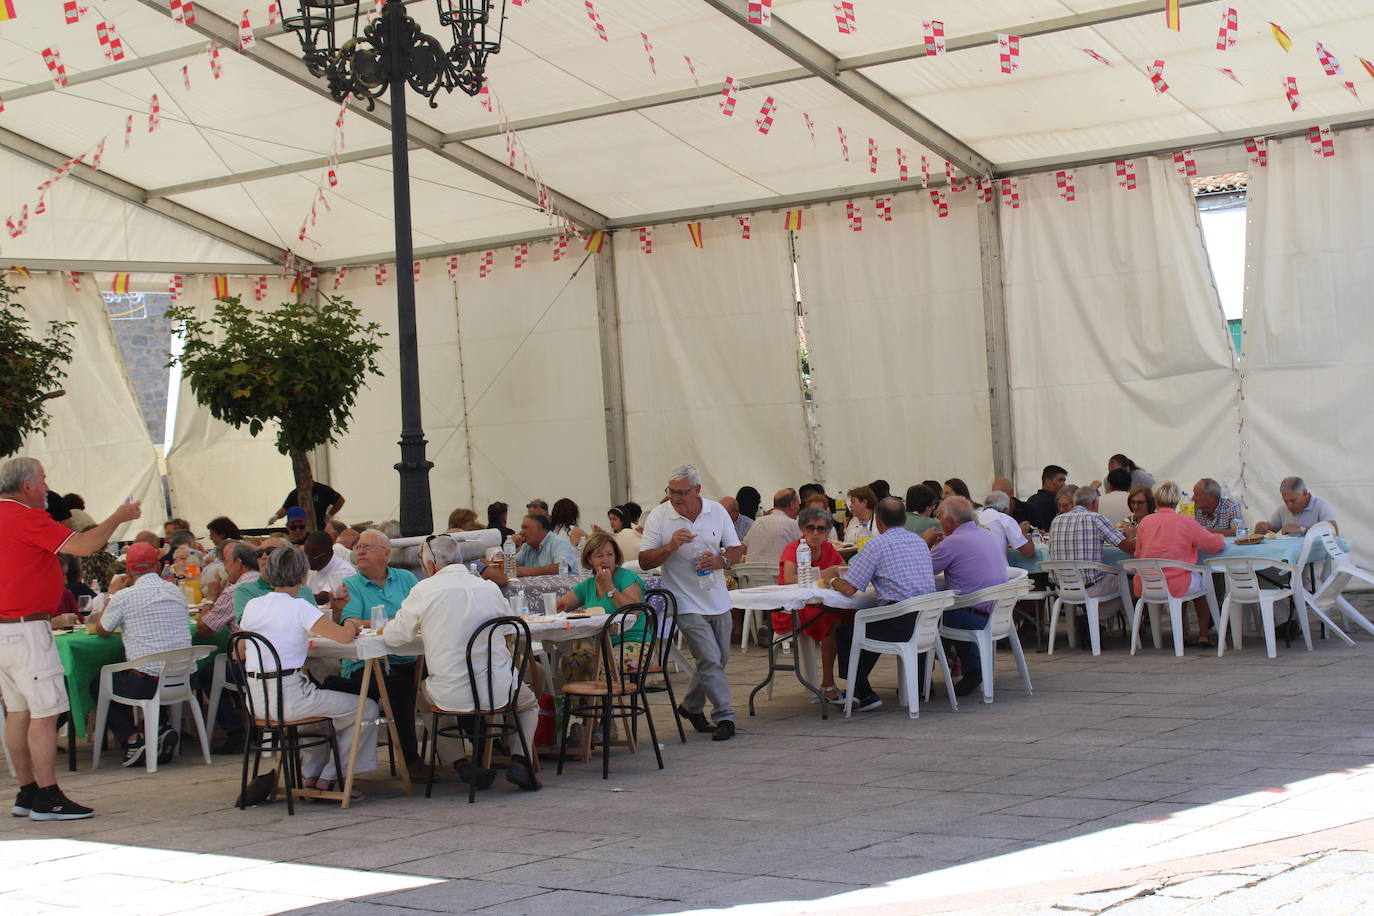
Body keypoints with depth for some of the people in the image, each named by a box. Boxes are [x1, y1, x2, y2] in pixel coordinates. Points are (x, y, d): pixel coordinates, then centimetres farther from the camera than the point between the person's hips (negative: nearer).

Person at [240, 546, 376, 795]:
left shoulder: (252, 606, 7)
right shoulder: (298, 608, -13)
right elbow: (344, 636, -18)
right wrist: (350, 624, 6)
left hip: (256, 699, 8)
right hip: (289, 696, -8)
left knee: (323, 700, 36)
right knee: (366, 709, 6)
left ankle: (310, 775, 32)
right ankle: (328, 779, 13)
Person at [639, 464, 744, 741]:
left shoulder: (717, 511, 2)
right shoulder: (659, 516, -7)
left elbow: (736, 550, 7)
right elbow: (645, 562, -7)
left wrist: (722, 560, -15)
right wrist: (670, 546, -23)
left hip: (718, 601, 5)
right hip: (687, 604, -5)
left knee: (719, 659, 14)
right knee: (710, 660, -11)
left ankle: (691, 706, 34)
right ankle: (724, 718, -4)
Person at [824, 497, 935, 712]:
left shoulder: (877, 545, -7)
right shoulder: (920, 542, 15)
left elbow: (848, 588, -9)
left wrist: (831, 579, 15)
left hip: (901, 624, -7)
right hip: (927, 621, 8)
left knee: (844, 632, 15)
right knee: (869, 625, 32)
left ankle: (864, 695, 15)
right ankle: (855, 689, 37)